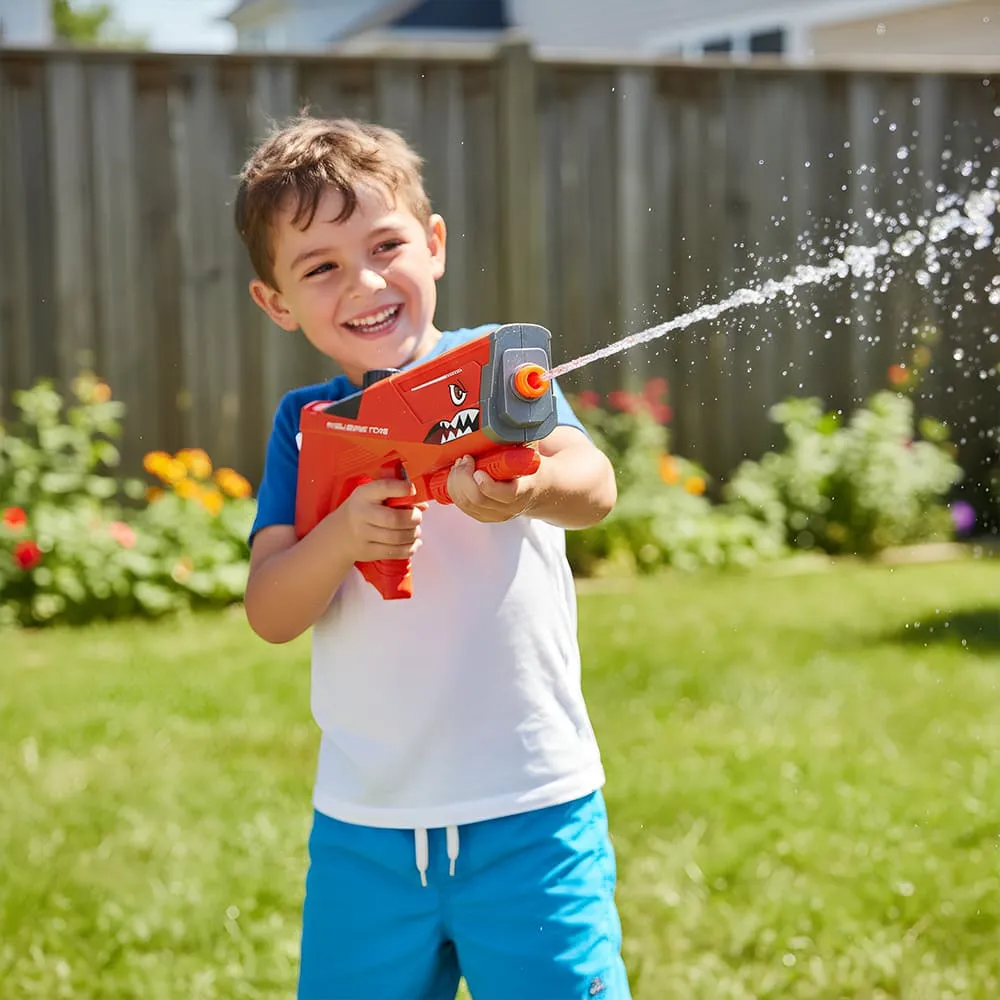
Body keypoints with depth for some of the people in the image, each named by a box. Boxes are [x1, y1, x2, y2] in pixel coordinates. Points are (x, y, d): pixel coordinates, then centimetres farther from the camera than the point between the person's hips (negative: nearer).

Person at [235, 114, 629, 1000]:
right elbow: (271, 613, -3)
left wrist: (523, 490, -45)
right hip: (363, 831, 3)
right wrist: (345, 536, -24)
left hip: (531, 818, -3)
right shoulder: (305, 423, 6)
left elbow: (595, 487, -22)